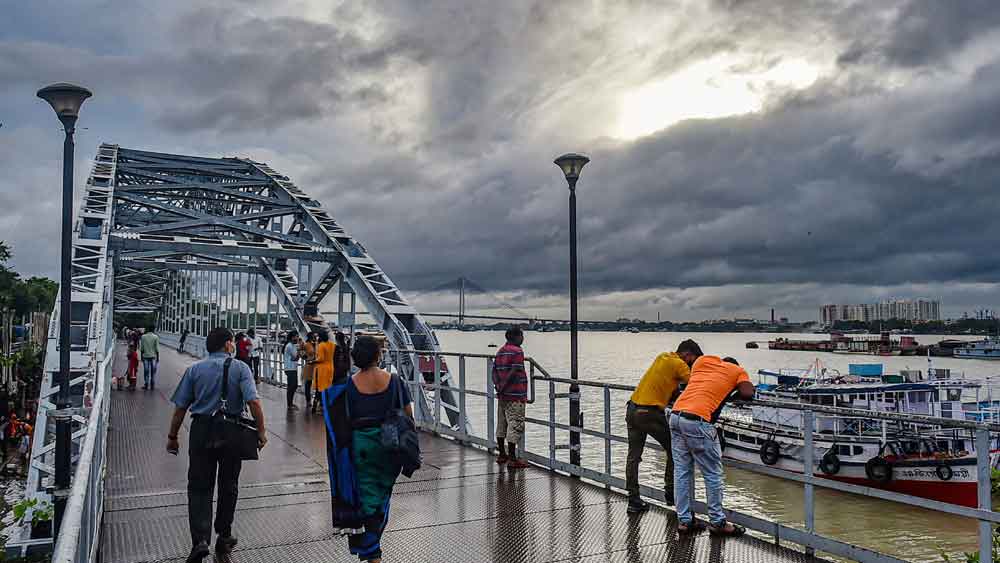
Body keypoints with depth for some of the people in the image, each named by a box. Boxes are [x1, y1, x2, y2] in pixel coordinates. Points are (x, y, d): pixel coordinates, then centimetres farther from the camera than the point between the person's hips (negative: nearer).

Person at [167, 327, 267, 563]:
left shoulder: (194, 369, 2)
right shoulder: (240, 368, -5)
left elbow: (180, 407, 2)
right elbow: (253, 402, -15)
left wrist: (172, 437, 11)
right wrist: (261, 432, -8)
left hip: (201, 431, 1)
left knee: (199, 488, 5)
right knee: (228, 486, 15)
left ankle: (200, 540, -10)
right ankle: (224, 538, 25)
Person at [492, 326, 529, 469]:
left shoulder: (500, 351, 15)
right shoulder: (517, 351, -11)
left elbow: (494, 371, 9)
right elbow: (514, 372, -20)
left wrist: (498, 387, 0)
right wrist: (502, 388, -15)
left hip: (503, 395, 9)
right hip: (515, 395, -9)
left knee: (502, 425, 15)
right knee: (515, 426, -5)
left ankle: (502, 455, 24)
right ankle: (512, 459, -4)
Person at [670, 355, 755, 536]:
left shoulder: (702, 360, 23)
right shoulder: (738, 371, 12)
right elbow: (748, 394, -2)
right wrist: (733, 393, 17)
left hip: (676, 415, 6)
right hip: (697, 421, -6)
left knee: (681, 471, 13)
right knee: (713, 474, 8)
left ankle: (684, 520, 20)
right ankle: (717, 522, 17)